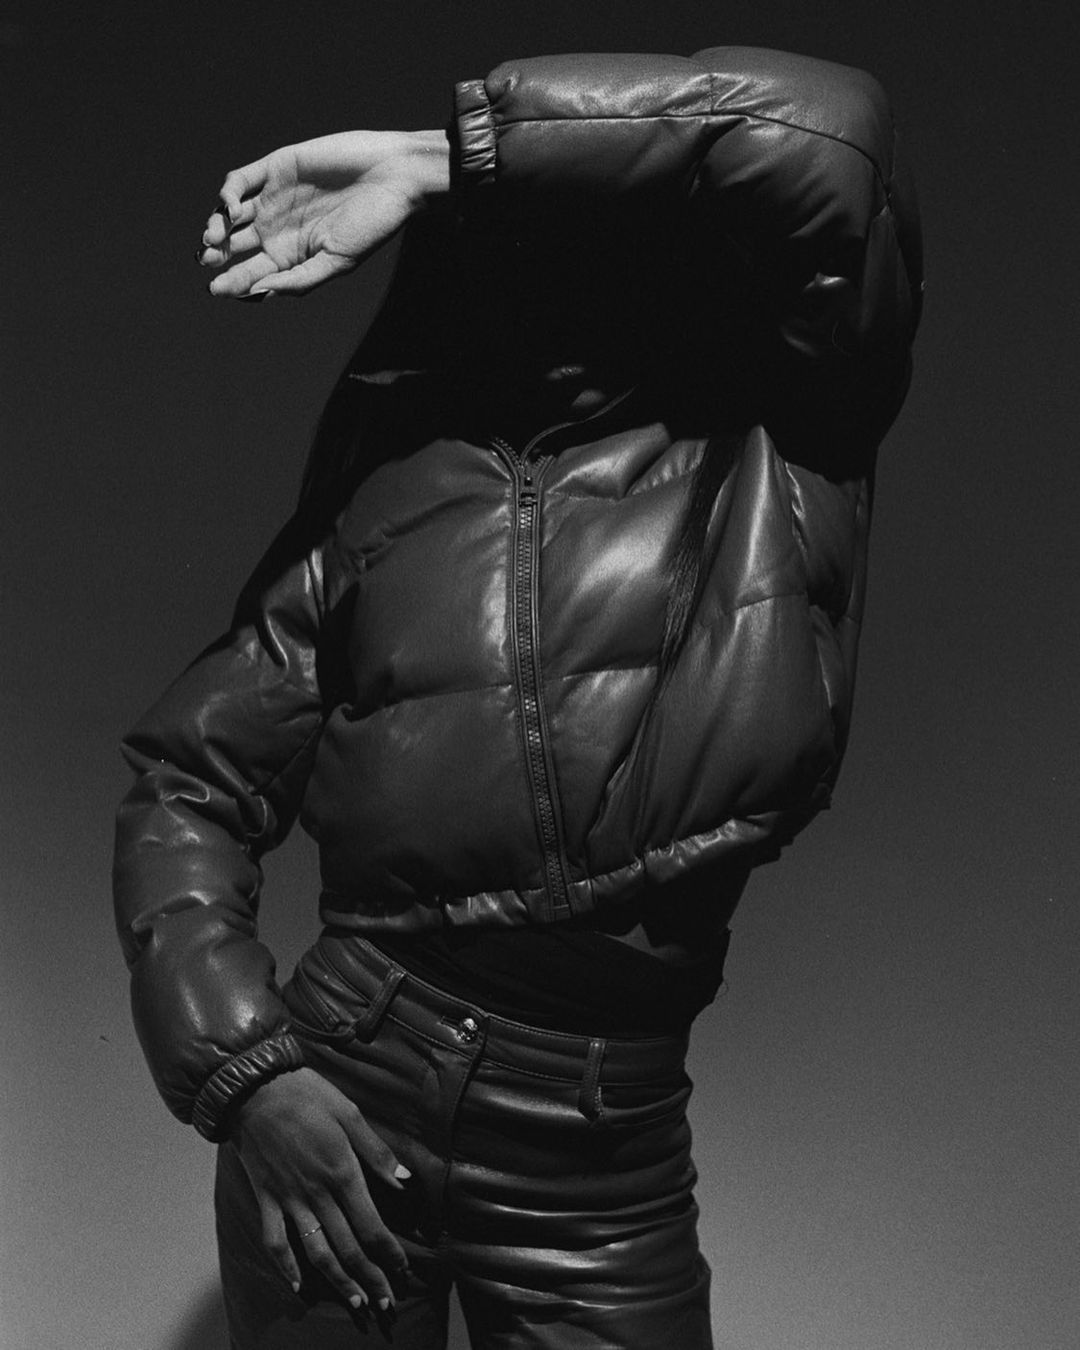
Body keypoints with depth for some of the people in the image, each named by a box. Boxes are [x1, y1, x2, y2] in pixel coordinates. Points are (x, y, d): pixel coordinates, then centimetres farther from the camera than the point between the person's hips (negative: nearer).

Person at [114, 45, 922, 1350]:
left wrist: (445, 154, -11)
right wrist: (243, 1068, -8)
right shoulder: (382, 494, 4)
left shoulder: (778, 453, -2)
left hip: (599, 1180, -1)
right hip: (338, 1110, 1)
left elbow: (818, 131, -18)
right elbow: (188, 785, 6)